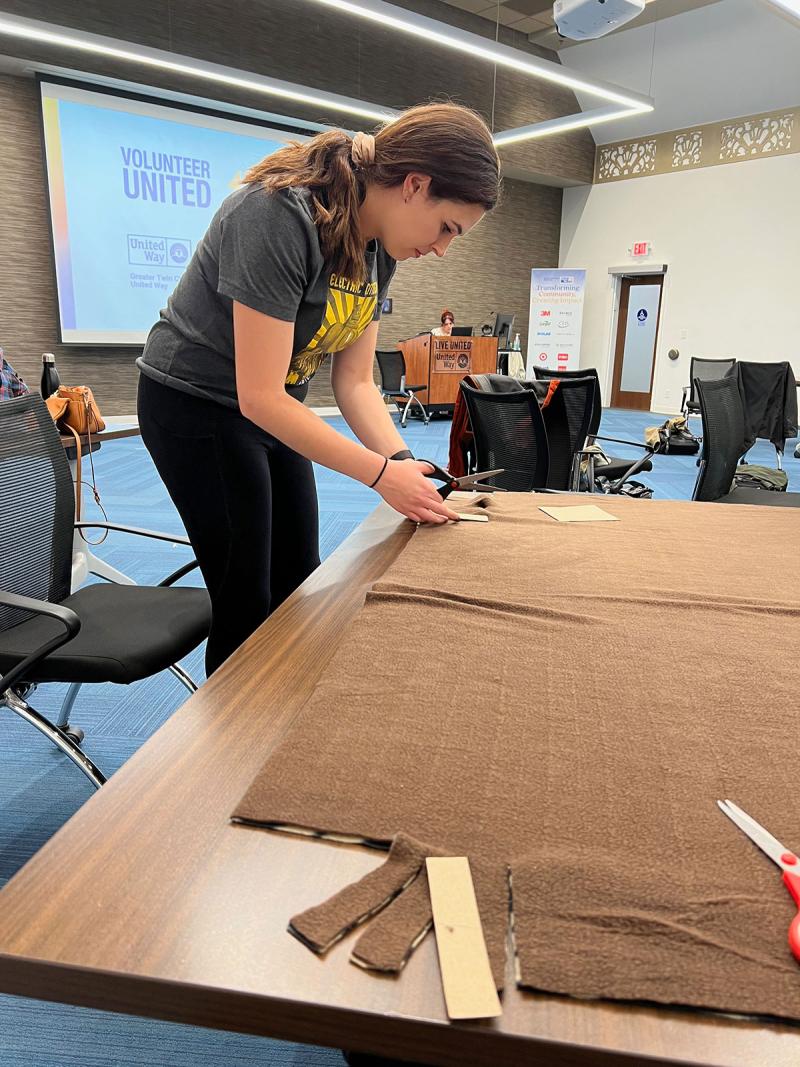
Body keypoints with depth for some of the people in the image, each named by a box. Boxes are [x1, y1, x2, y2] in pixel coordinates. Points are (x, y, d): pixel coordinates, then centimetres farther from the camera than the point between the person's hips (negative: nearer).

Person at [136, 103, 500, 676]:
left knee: (299, 584, 14)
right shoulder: (278, 215, -29)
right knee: (246, 599, -1)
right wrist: (381, 473, -29)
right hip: (195, 407, -8)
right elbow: (259, 396, -31)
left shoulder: (379, 246, -4)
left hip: (271, 408, 8)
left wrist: (403, 459, -18)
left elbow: (354, 380, -3)